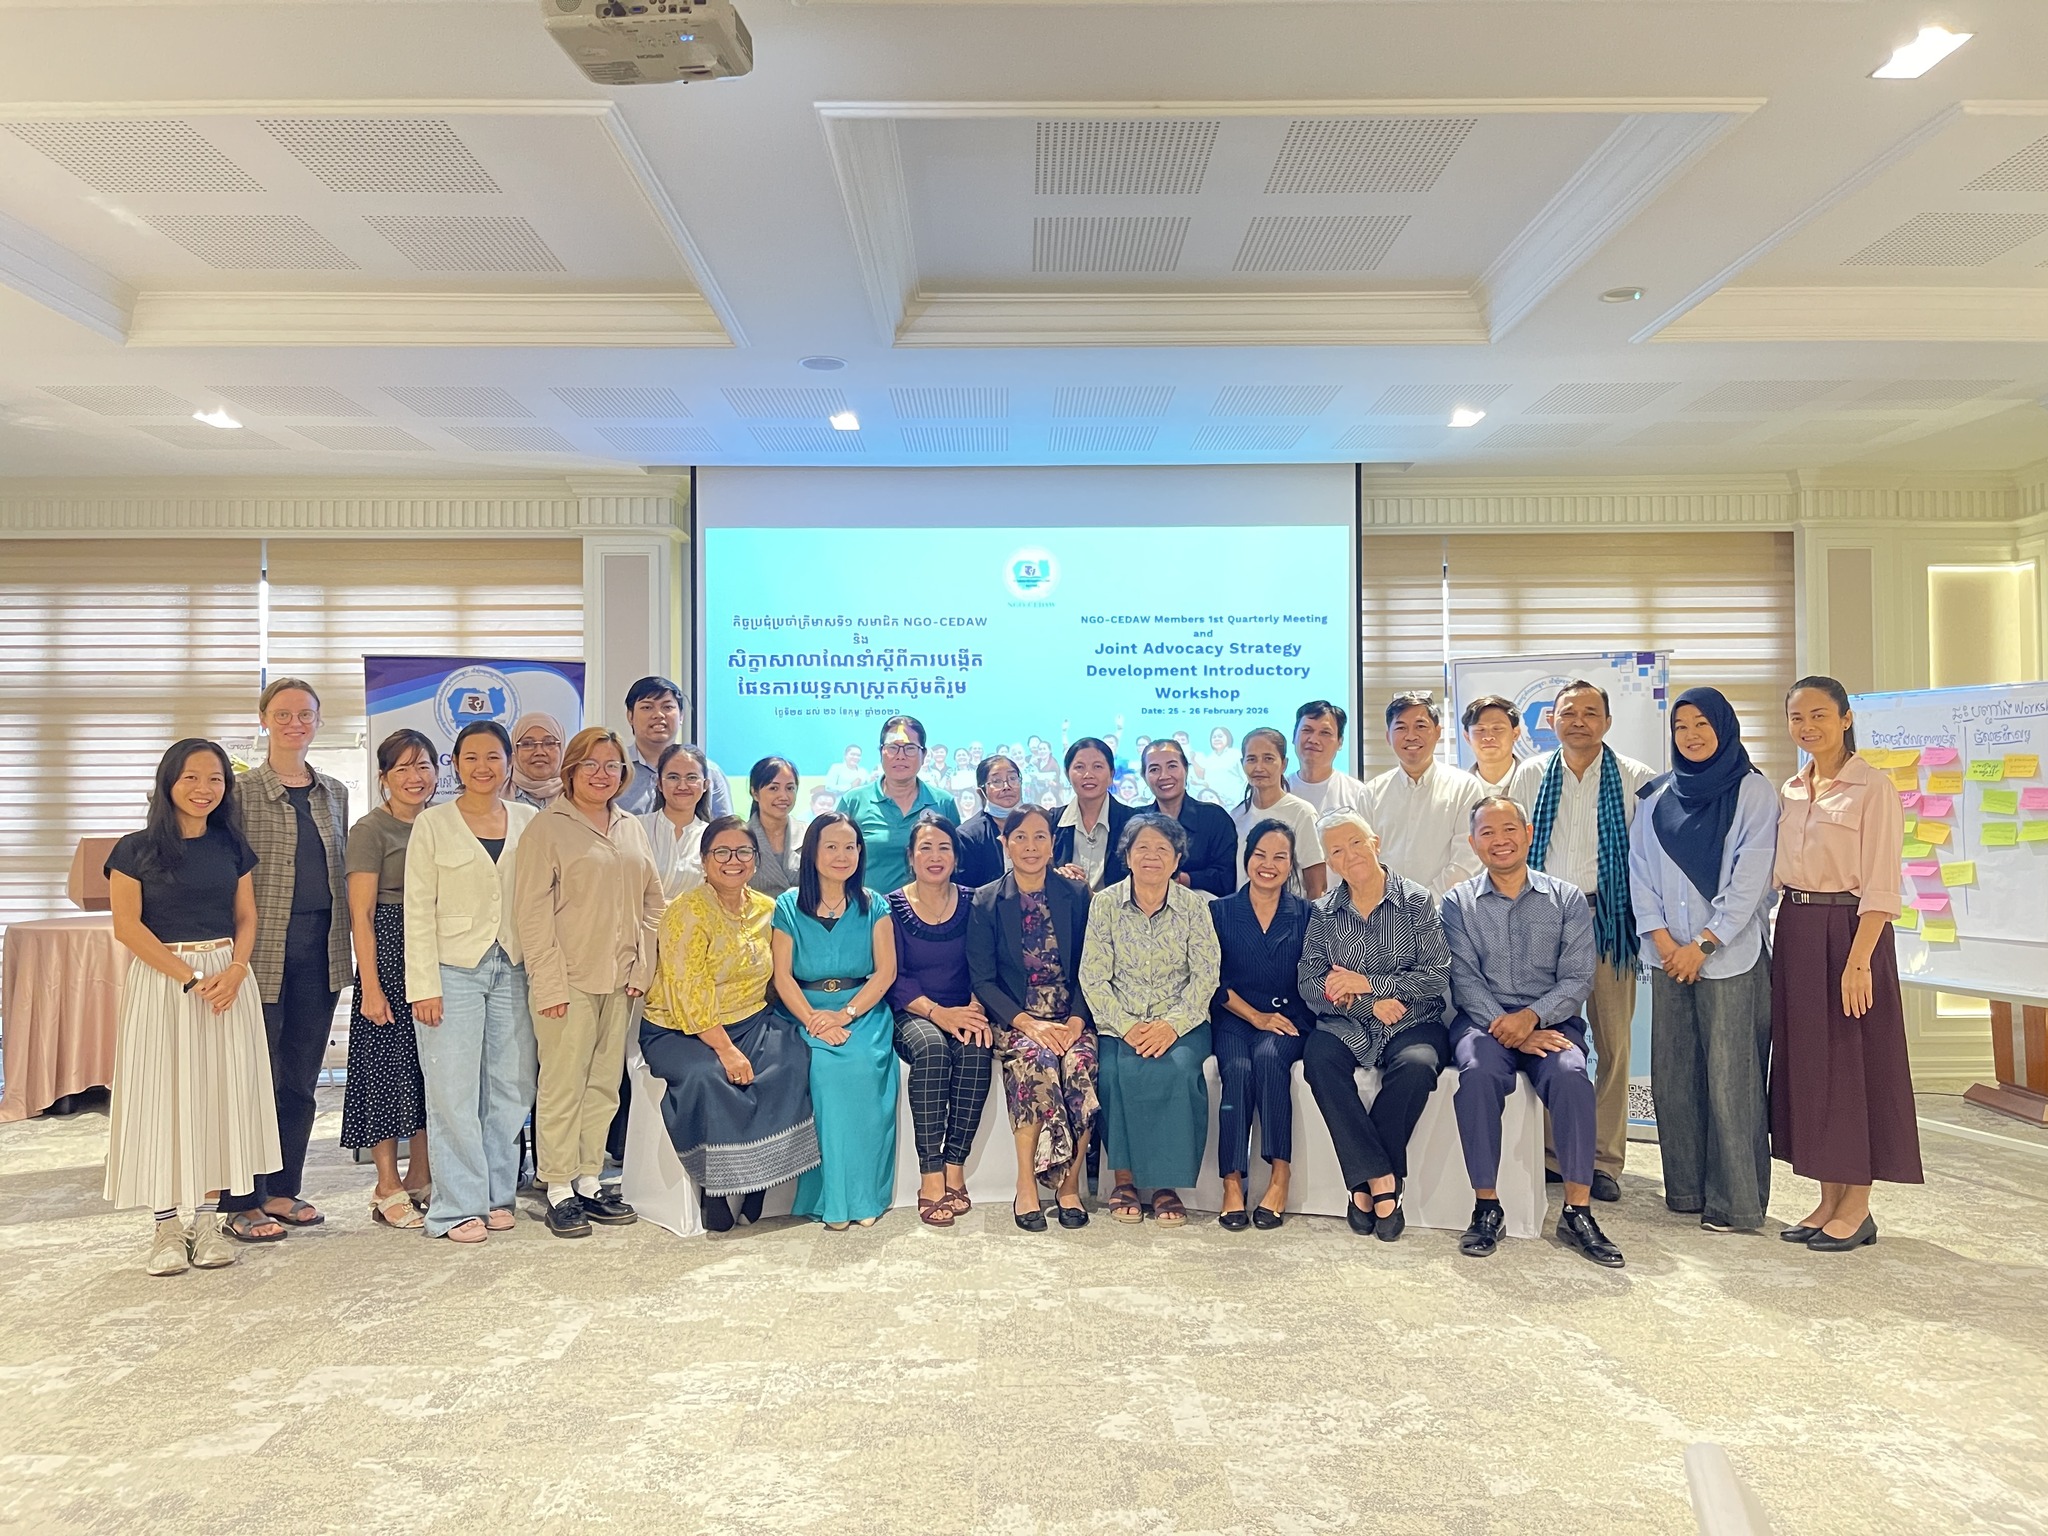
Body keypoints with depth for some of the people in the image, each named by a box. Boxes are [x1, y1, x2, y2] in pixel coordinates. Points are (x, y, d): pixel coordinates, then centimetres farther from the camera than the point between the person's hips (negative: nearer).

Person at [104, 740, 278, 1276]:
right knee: (161, 1099, 0)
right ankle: (167, 1225, 10)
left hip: (227, 980, 3)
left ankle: (208, 1217, 14)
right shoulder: (136, 849, -3)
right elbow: (127, 925, -8)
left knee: (221, 1095, 4)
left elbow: (246, 917, 8)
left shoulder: (232, 846, 7)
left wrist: (234, 971, -10)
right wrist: (190, 977, -14)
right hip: (158, 981, -3)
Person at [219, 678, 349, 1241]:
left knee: (300, 1077, 12)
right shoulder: (241, 792, -3)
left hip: (321, 947, 5)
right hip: (264, 947, -5)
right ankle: (241, 1203, 14)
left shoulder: (334, 793, 12)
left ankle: (283, 1189, 24)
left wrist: (343, 944, 12)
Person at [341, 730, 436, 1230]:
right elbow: (360, 916, -9)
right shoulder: (371, 830, -5)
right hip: (390, 955, -5)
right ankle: (388, 1188, 12)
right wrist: (371, 987, -14)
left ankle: (420, 1177, 21)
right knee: (390, 1067, 0)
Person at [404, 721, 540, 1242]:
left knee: (511, 1087, 7)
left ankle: (498, 1195, 20)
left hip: (513, 970, 3)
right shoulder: (432, 823, 0)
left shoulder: (529, 821, 7)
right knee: (454, 1091, -1)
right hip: (454, 969, -3)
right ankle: (459, 1206, 9)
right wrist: (424, 985, -8)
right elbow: (418, 910, -2)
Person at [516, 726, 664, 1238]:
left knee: (605, 1084, 11)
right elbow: (533, 911, -8)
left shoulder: (631, 829, 13)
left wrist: (642, 966, 6)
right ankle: (559, 1190, 10)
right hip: (569, 981, -5)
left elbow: (651, 901, 15)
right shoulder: (547, 827, -4)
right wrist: (550, 982, -13)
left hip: (620, 981, 5)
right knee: (563, 1085, 0)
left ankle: (590, 1180, 21)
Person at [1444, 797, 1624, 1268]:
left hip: (1550, 1019, 1)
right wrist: (1505, 1026, -17)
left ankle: (1577, 1213, -20)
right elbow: (1463, 978, -2)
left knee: (1570, 1076, -31)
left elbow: (1578, 977, 0)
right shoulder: (1459, 903, 8)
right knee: (1479, 1073, -32)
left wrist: (1531, 1016, -17)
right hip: (1482, 1018, 0)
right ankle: (1487, 1208, -21)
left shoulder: (1567, 899, 8)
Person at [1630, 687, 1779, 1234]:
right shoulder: (1657, 796, 11)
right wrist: (1662, 938, -5)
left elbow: (1749, 879, -7)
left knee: (1729, 1075, -4)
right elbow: (1640, 871, 7)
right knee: (1673, 1073, 7)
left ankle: (1736, 1201, 5)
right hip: (1669, 954, 4)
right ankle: (1685, 1188, 18)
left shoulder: (1753, 792, -1)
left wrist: (1703, 944, -12)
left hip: (1729, 954, -4)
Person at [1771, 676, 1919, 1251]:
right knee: (1805, 1059, 9)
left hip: (1848, 930, -7)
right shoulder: (1789, 792, 11)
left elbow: (1880, 887, -13)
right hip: (1795, 933, 7)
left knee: (1854, 1059, 0)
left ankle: (1857, 1207, 12)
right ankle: (1829, 1200, 20)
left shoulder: (1872, 788, -8)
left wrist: (1858, 960, -20)